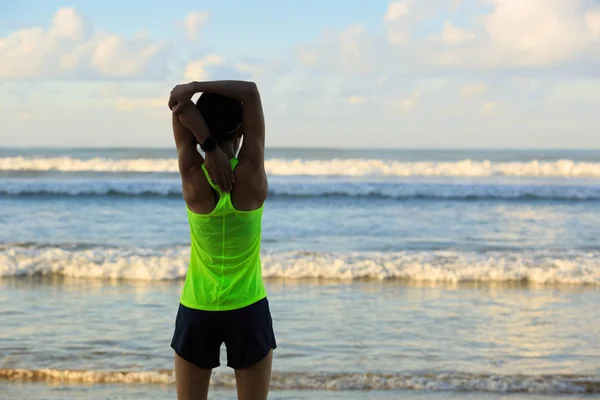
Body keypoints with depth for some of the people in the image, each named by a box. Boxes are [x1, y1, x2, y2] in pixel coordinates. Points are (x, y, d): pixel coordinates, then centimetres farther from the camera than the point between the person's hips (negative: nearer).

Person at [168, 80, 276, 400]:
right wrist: (194, 88, -17)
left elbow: (180, 106, -11)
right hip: (248, 312, -1)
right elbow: (250, 92, -13)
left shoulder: (193, 179, -12)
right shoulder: (251, 175, -14)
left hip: (197, 312, 1)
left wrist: (209, 147, -22)